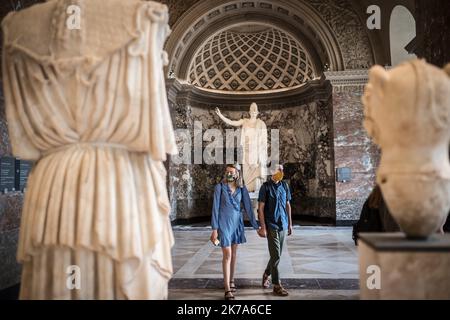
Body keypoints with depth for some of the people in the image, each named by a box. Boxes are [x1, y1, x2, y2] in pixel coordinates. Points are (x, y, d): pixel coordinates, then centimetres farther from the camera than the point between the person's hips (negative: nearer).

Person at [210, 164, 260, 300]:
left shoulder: (242, 189, 2)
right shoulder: (220, 187, -7)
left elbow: (248, 207, 3)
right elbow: (215, 208, -8)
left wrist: (256, 225, 1)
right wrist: (214, 228, -11)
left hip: (237, 223, 4)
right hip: (224, 223, -4)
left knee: (233, 253, 12)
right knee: (227, 255, -7)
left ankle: (231, 281, 28)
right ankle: (227, 289, -5)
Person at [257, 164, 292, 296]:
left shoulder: (285, 186, 7)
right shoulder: (266, 187, -8)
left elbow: (288, 205, 13)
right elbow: (261, 208, -8)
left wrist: (290, 223, 12)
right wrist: (263, 227, -12)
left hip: (283, 225, 5)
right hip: (271, 226, -5)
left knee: (277, 255, 14)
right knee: (276, 256, -4)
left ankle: (266, 275, 36)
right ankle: (277, 286, 6)